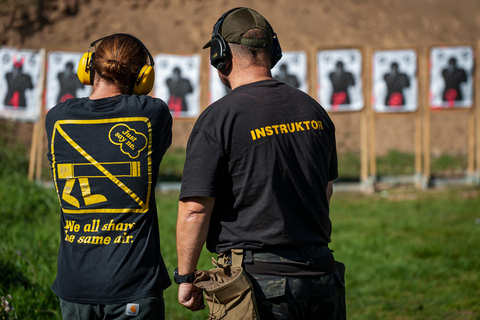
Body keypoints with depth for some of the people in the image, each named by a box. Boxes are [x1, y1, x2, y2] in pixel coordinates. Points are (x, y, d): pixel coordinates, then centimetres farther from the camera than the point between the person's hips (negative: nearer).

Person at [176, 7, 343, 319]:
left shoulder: (219, 117, -10)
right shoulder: (313, 110, 9)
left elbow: (194, 209, -14)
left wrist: (186, 277, -2)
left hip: (258, 281, -5)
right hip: (320, 274, 6)